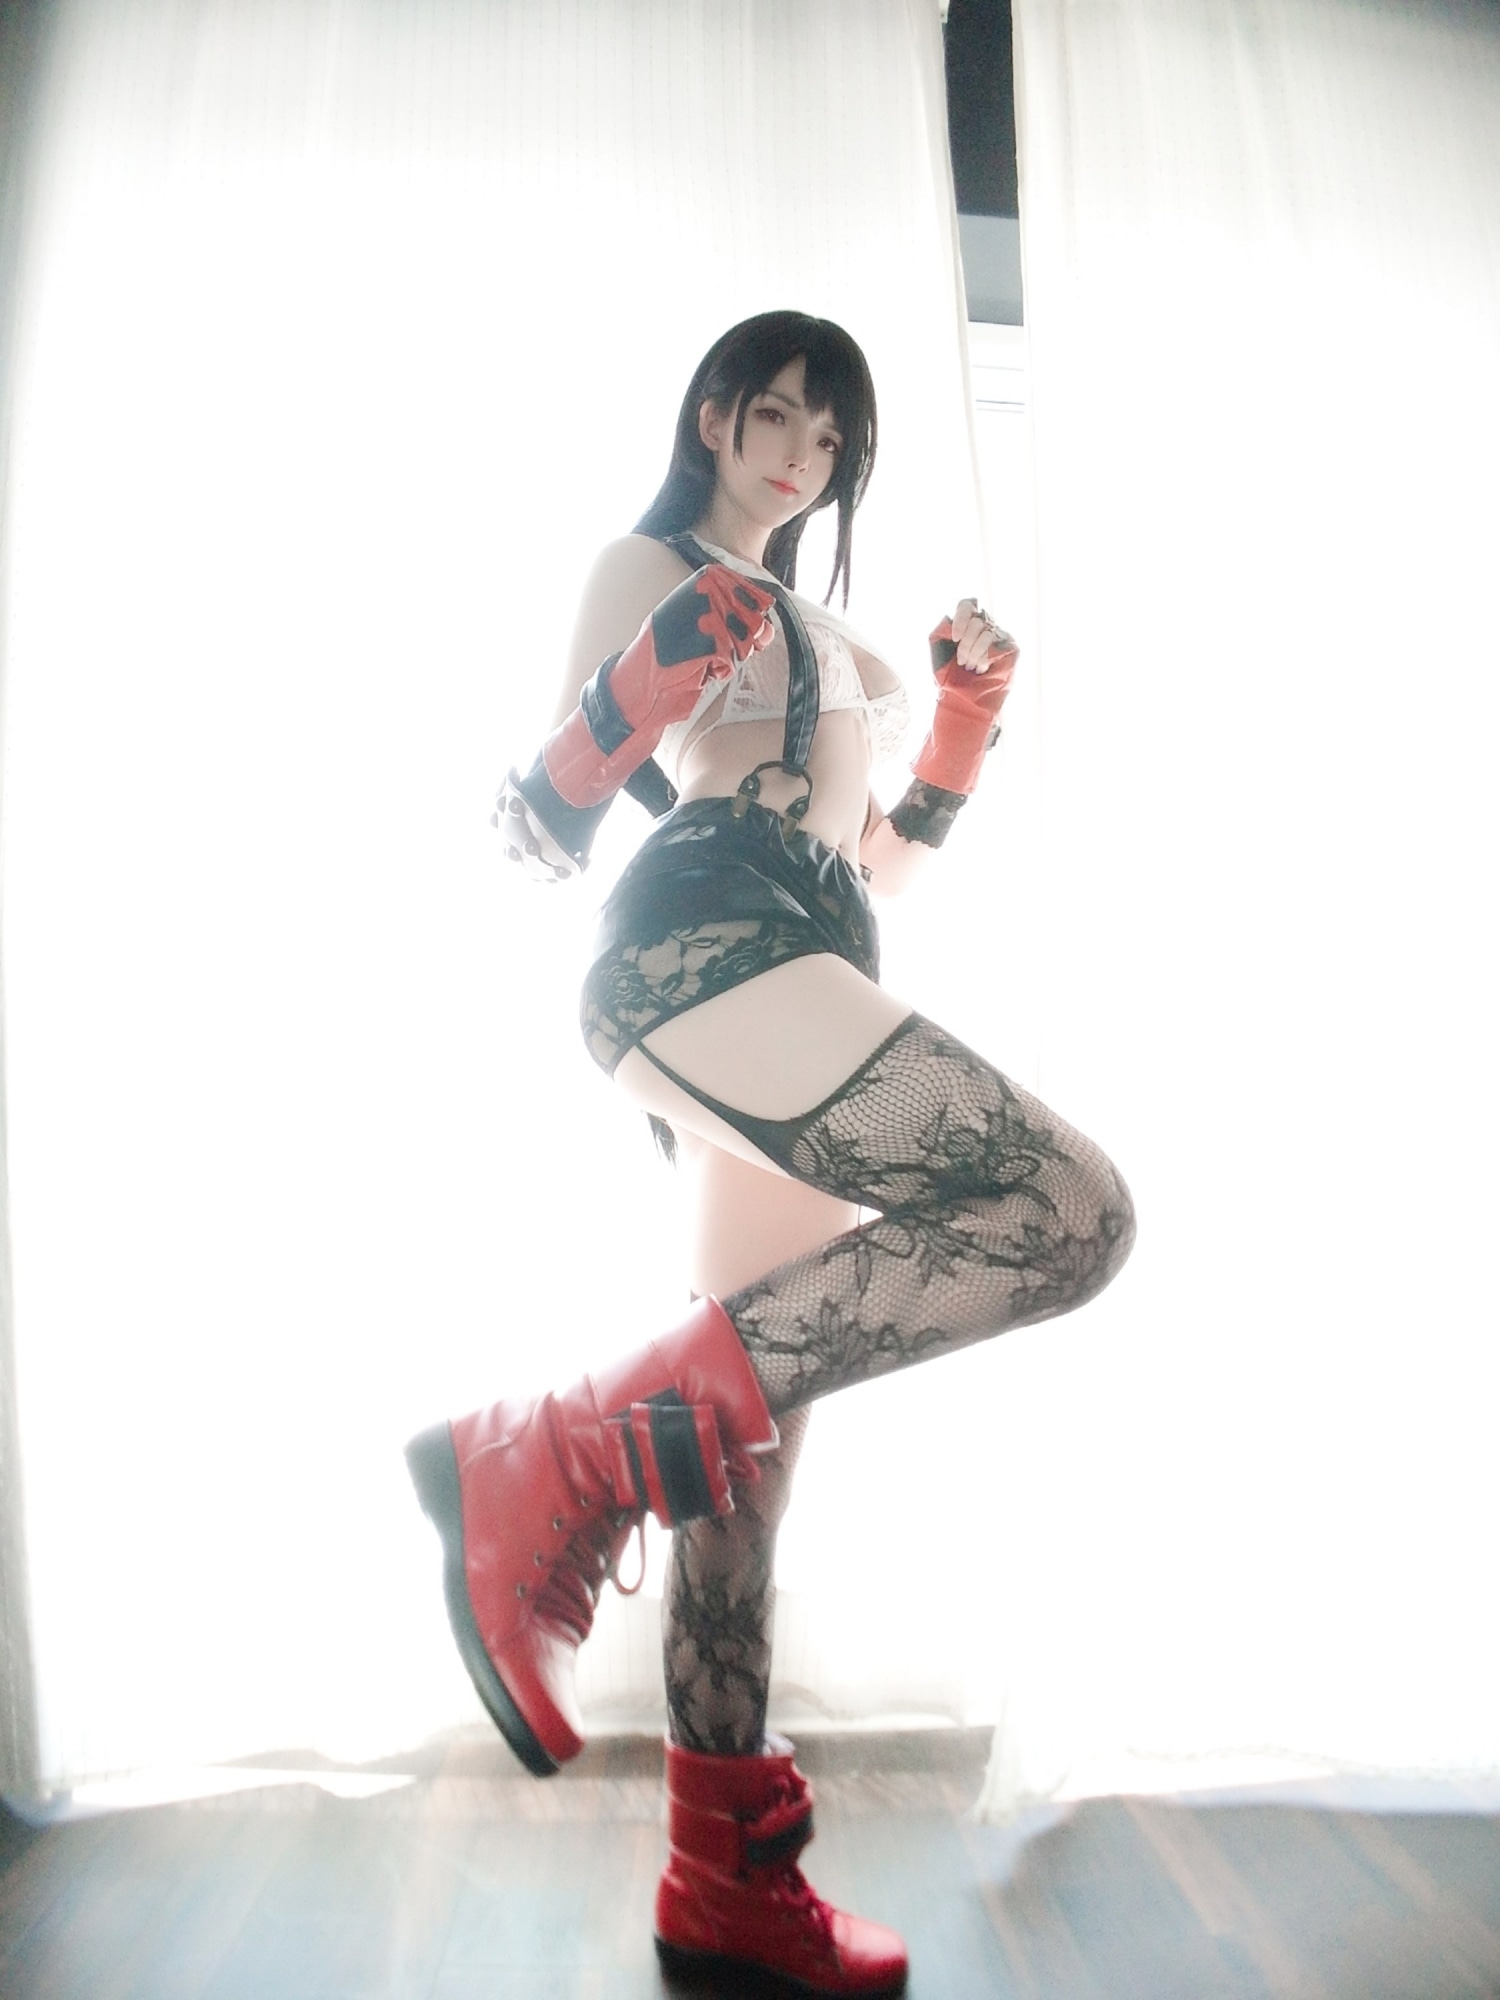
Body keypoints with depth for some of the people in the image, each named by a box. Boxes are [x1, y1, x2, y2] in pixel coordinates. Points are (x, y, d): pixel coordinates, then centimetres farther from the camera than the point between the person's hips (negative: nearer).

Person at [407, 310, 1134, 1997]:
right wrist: (644, 687, -14)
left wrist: (966, 714, 19)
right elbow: (541, 833, 3)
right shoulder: (646, 570, 13)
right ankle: (556, 1461, -23)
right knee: (1070, 1214, -24)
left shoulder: (822, 635, 34)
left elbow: (881, 862, 31)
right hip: (698, 951, -8)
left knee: (756, 1412, 7)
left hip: (792, 990, 8)